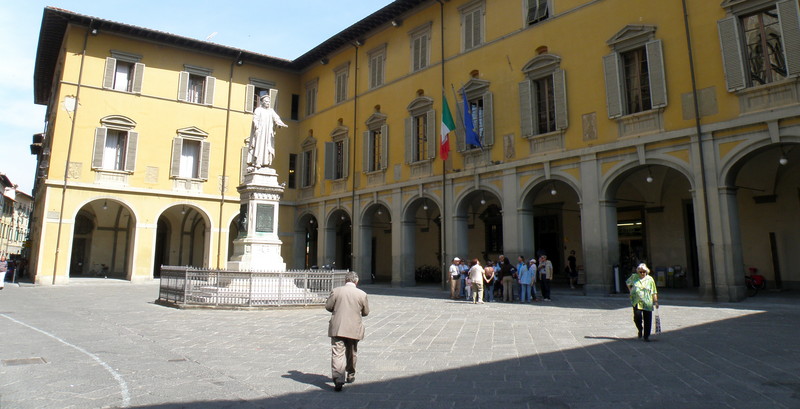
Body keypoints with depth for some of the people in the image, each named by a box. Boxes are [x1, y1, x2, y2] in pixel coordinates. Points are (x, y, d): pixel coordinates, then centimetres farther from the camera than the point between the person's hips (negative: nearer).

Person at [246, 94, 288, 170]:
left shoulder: (271, 111, 16)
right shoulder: (258, 110, 5)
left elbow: (276, 118, 0)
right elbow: (255, 119, -9)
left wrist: (282, 124, -20)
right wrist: (257, 127, -29)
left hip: (268, 133, 4)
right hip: (259, 132, -4)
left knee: (267, 148, -4)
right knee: (257, 147, -10)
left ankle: (264, 165, -6)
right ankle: (253, 164, -14)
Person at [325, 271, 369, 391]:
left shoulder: (336, 291, -5)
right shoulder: (362, 294, -4)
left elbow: (328, 306, 2)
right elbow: (366, 312, 5)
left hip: (337, 328, -1)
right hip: (354, 329, 2)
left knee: (337, 354, -4)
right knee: (352, 353, 22)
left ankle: (338, 380, -16)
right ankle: (350, 375, 37)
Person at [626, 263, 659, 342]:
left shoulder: (650, 279, 3)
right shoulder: (634, 277, 5)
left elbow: (654, 292, 6)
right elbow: (628, 283, 25)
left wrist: (656, 301, -1)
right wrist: (631, 291, 15)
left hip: (647, 303, 0)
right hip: (637, 302, 0)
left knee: (647, 320, 1)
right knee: (637, 317, -14)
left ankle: (646, 336, 13)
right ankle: (640, 330, 15)